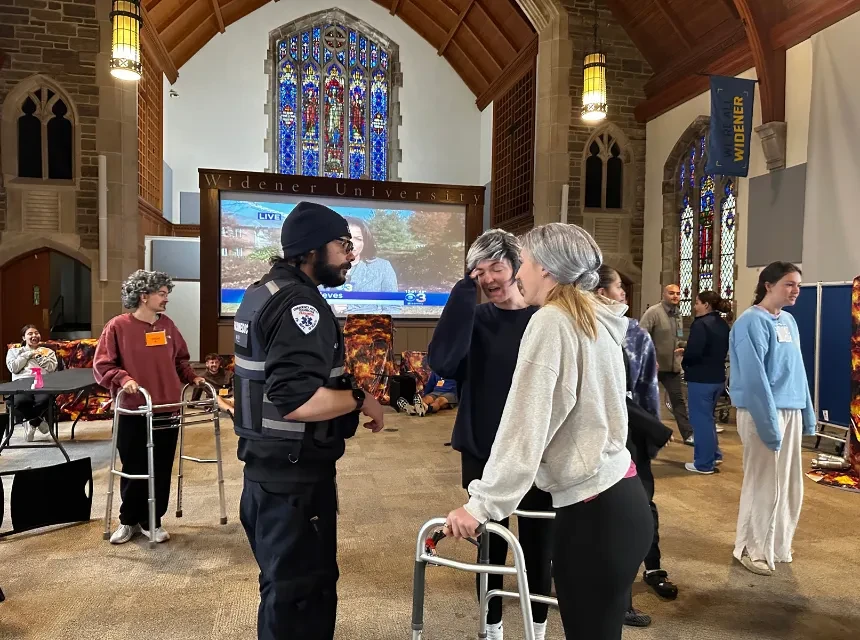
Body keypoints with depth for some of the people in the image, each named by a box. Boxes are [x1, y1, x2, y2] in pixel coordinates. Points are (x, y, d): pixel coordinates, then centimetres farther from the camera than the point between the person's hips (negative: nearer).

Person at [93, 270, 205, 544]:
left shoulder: (168, 325, 7)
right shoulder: (117, 326, -7)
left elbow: (180, 360, 18)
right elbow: (101, 365, -8)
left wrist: (192, 377, 4)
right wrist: (122, 379, -23)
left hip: (166, 411, 4)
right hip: (133, 413, -3)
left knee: (161, 469, 9)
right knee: (133, 470, 9)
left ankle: (152, 521, 25)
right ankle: (129, 521, 29)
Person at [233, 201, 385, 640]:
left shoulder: (263, 291, 12)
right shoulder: (299, 304, -21)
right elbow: (296, 401, -31)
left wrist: (342, 387, 15)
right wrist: (360, 399, -17)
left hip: (269, 463, 10)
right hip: (294, 472, -10)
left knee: (287, 580, 24)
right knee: (298, 590, 6)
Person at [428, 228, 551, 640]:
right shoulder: (475, 319, -2)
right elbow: (441, 362, -22)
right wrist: (464, 292, -21)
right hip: (483, 455, 1)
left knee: (537, 546, 13)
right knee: (490, 547, 15)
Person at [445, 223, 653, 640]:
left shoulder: (551, 322, -15)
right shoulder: (598, 321, 11)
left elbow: (523, 426, -19)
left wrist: (482, 504, -16)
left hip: (594, 510, -9)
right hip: (618, 496, 9)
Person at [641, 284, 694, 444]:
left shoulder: (678, 316, 11)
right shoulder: (653, 312, -14)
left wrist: (682, 348, 1)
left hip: (672, 366, 7)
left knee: (678, 400, 7)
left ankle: (688, 435, 11)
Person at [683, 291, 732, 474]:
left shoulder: (701, 324, -19)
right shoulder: (723, 324, 10)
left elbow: (693, 353, -24)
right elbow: (724, 350, 17)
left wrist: (684, 364, -4)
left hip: (701, 379, -9)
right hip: (718, 378, 9)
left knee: (700, 420, 2)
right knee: (708, 417, 23)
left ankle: (704, 464, 10)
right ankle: (714, 455, 32)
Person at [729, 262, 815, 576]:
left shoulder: (789, 321, 11)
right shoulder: (752, 322, -13)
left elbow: (797, 370, 14)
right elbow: (754, 377, -19)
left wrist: (808, 414, 11)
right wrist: (769, 422, -21)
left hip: (791, 411, 8)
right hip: (762, 411, -8)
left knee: (789, 484, 14)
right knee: (764, 484, 1)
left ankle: (778, 545, 31)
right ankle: (752, 549, 18)